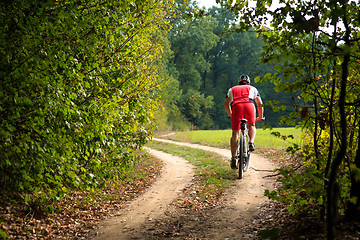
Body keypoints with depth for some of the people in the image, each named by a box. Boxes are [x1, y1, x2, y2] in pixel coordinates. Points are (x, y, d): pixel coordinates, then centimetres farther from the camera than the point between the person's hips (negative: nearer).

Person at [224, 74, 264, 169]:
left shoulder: (232, 89, 35)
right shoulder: (252, 89, 34)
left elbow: (226, 103, 29)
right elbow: (260, 104, 30)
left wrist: (230, 115, 43)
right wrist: (260, 117, 43)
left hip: (236, 107, 0)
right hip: (249, 105, 0)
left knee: (235, 133, 2)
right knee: (251, 126, 25)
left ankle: (233, 158, -8)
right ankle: (251, 142, -3)